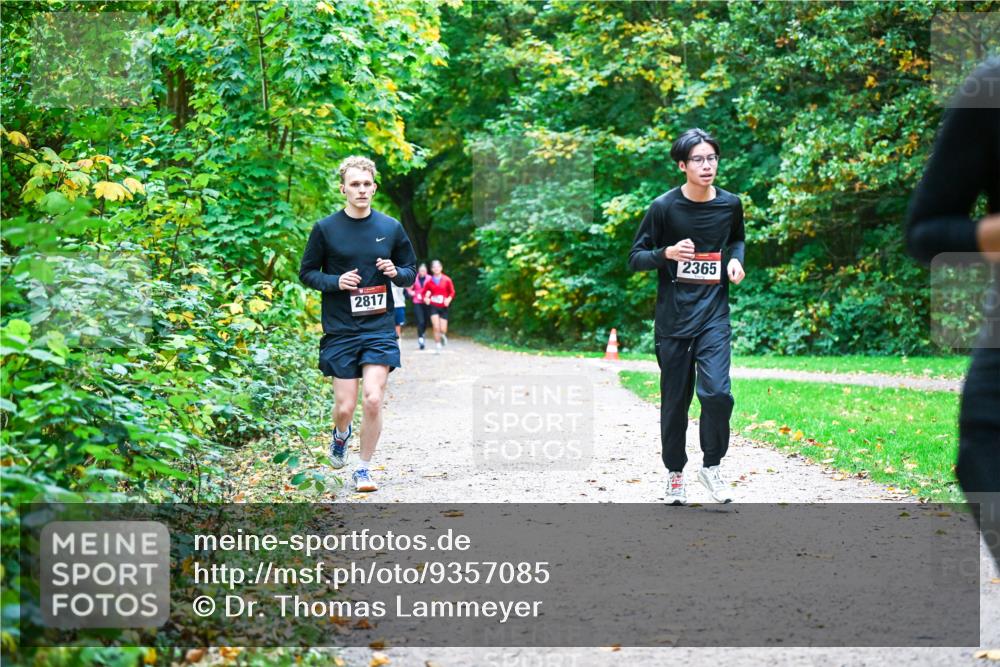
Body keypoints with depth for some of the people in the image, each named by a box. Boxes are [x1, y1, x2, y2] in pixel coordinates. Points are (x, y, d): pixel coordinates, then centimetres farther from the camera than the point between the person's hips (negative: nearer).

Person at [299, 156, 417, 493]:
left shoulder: (391, 227, 4)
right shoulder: (325, 229, -2)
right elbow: (306, 272, 6)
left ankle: (364, 468, 9)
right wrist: (336, 281, -13)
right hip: (340, 330, -1)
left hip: (379, 329, 1)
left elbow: (411, 272, 14)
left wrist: (396, 272, -10)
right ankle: (340, 435, 37)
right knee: (345, 407, 0)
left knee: (373, 401, -10)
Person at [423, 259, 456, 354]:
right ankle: (437, 345, 1)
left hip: (443, 307, 0)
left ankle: (444, 336, 36)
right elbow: (424, 292, 12)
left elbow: (452, 292, 4)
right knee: (436, 327, -13)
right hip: (433, 306, 0)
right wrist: (426, 298, -9)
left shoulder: (447, 280, -2)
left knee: (443, 330, -1)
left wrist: (449, 299, -14)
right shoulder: (430, 281, 1)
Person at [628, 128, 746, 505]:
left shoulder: (730, 205, 2)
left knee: (716, 392, -15)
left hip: (714, 315, 1)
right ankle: (675, 472, 24)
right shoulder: (664, 207, -7)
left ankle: (711, 466, 5)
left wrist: (736, 259, 2)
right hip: (673, 316, -1)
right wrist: (667, 253, -21)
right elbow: (635, 258, -2)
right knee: (675, 400, 6)